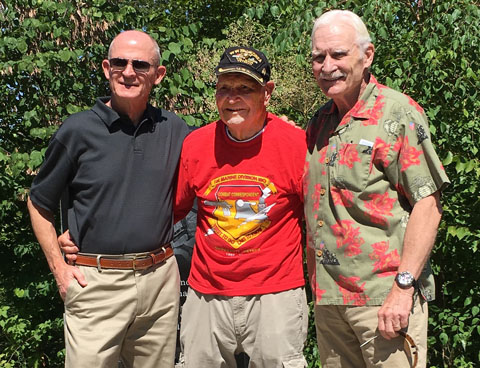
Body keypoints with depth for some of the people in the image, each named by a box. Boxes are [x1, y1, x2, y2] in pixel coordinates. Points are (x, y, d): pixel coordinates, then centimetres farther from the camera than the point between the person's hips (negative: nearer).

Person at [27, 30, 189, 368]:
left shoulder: (175, 131, 4)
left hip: (160, 279, 3)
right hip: (96, 283, -3)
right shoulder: (78, 131, -4)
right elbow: (39, 204, 5)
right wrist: (59, 269, -1)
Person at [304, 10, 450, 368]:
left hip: (385, 296, -6)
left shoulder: (398, 113, -6)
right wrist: (315, 285, 12)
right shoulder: (318, 124, 12)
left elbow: (427, 204, -12)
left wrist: (403, 287, -17)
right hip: (328, 298, 6)